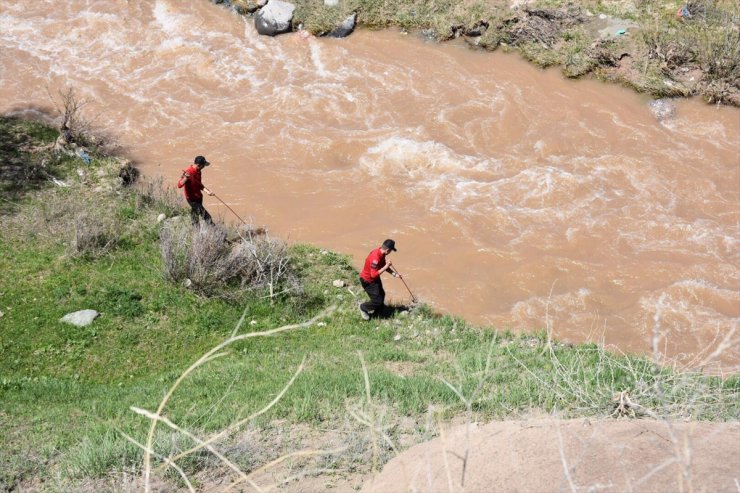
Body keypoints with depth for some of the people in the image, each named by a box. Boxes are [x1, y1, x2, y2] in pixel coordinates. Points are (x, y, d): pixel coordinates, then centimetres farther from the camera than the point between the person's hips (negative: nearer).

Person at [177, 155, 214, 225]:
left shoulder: (198, 172, 4)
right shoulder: (188, 173, -22)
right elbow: (179, 185, -26)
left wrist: (207, 191, 6)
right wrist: (185, 178, -43)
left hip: (198, 198, 8)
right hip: (192, 200, -8)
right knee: (206, 216, -11)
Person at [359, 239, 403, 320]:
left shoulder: (381, 253, -6)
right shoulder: (375, 258, -36)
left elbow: (383, 265, 10)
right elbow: (374, 274, -36)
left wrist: (394, 273, 1)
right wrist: (386, 266, -32)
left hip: (375, 279, 10)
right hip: (367, 281, -9)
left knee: (381, 295, 20)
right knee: (377, 301, -5)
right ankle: (363, 307, 20)